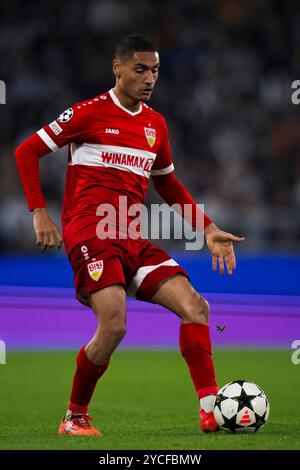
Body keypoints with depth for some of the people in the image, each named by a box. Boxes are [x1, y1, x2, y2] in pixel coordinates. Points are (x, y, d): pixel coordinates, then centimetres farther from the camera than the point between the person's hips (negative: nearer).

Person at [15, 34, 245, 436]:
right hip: (90, 233, -7)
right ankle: (75, 417, -2)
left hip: (133, 238, 7)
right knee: (114, 324, -22)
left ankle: (211, 409, -8)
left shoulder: (156, 124, 16)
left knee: (196, 307, -8)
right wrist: (40, 214, -6)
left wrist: (208, 229, 20)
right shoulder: (89, 113, -2)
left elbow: (167, 183, 29)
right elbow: (26, 152, 1)